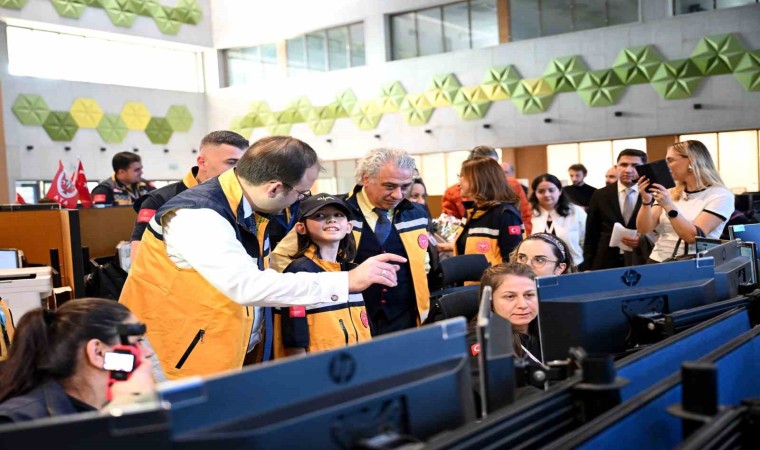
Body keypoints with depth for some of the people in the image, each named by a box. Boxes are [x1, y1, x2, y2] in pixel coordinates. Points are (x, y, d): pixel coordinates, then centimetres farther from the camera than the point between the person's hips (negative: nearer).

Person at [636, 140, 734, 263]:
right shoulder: (669, 193, 12)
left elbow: (693, 236, -11)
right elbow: (643, 229, 5)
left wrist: (669, 206, -18)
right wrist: (646, 201, -9)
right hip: (658, 262, 3)